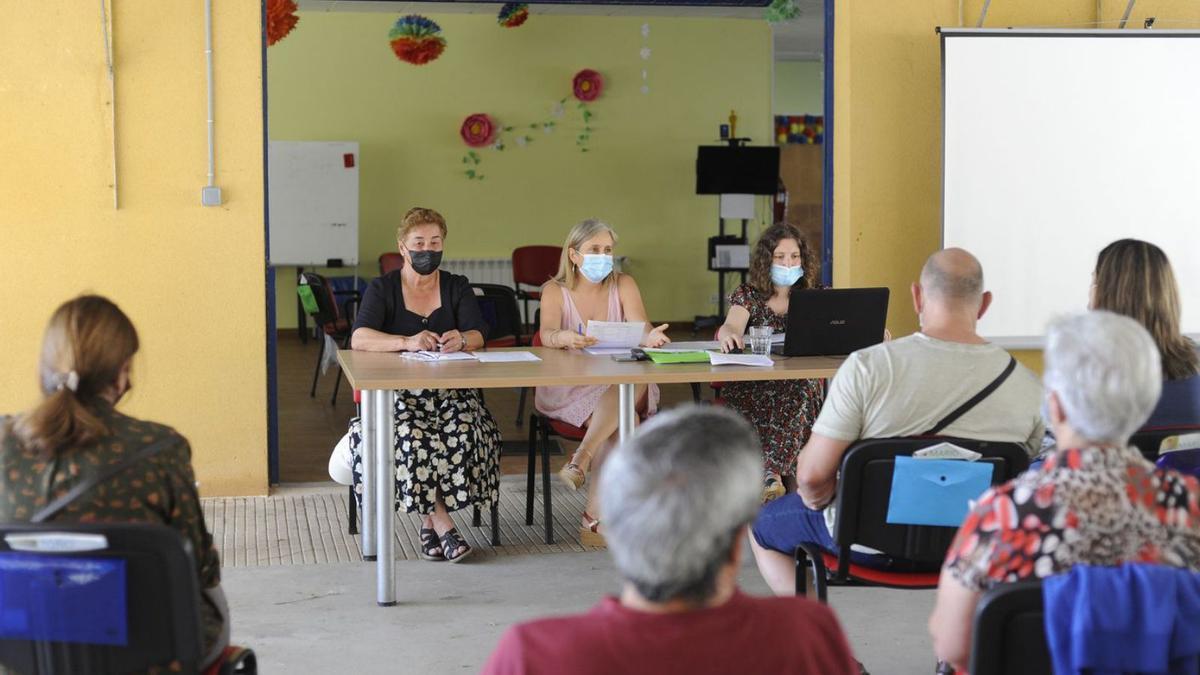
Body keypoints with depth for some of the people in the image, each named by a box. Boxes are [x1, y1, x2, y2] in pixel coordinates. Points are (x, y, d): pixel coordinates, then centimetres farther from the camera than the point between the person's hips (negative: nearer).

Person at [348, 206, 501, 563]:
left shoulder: (457, 287, 14)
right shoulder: (382, 289, 5)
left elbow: (478, 336, 0)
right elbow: (359, 338, -12)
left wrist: (462, 341, -26)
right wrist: (407, 342, -29)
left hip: (450, 391, 2)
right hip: (398, 391, -2)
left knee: (466, 428, -31)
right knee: (409, 435, -34)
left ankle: (429, 521, -20)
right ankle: (442, 524, -25)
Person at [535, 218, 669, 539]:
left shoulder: (623, 285, 8)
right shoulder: (555, 290, 2)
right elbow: (547, 334, -18)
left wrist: (649, 338, -35)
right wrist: (565, 338, -44)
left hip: (623, 382, 2)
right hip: (569, 388, -2)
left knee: (637, 381, -35)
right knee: (622, 422, -32)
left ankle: (581, 459, -36)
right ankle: (597, 514, -28)